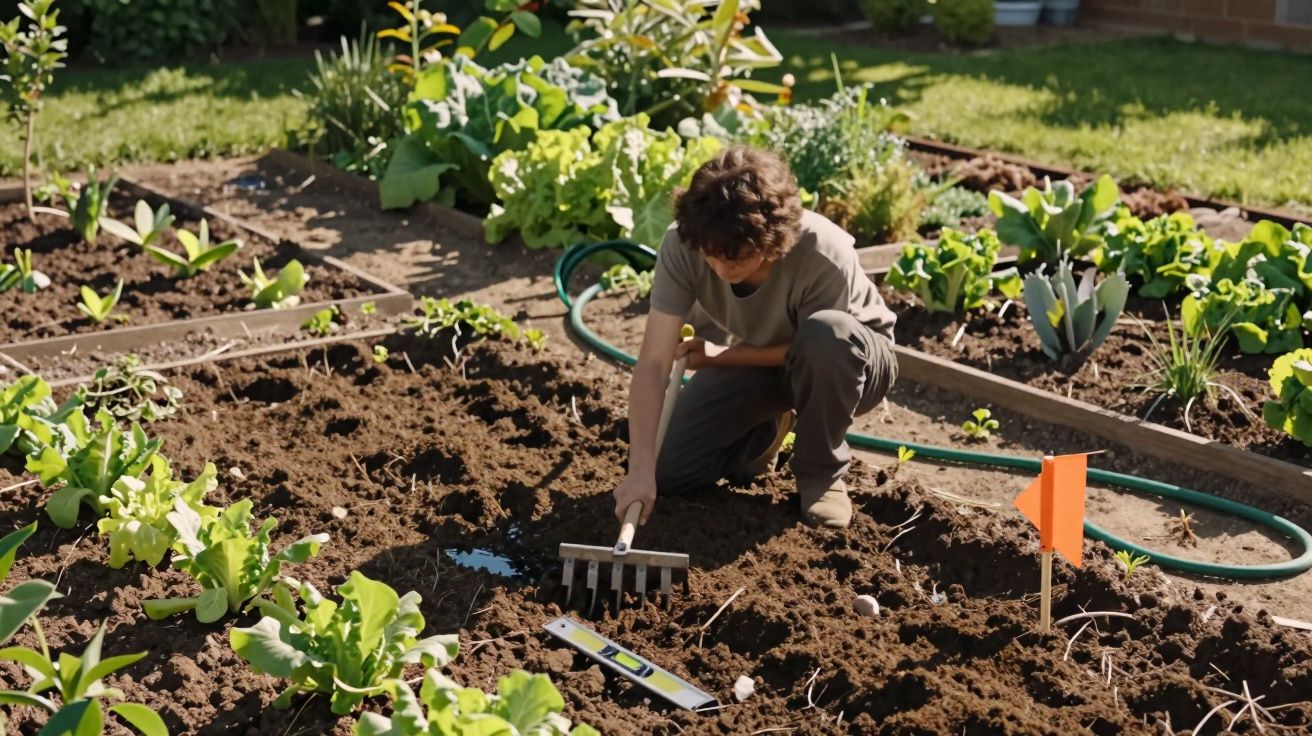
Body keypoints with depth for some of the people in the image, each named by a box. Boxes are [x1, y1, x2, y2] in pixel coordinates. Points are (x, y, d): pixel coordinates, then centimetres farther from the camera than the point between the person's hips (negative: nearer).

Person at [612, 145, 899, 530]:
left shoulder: (825, 255, -38)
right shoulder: (682, 244, -29)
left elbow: (816, 346, -21)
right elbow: (654, 362, -30)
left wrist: (721, 356, -15)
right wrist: (641, 470, -39)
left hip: (847, 360, -3)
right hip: (761, 357, 3)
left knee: (825, 333, -39)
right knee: (668, 471, -9)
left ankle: (821, 473, -13)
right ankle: (767, 431, 21)